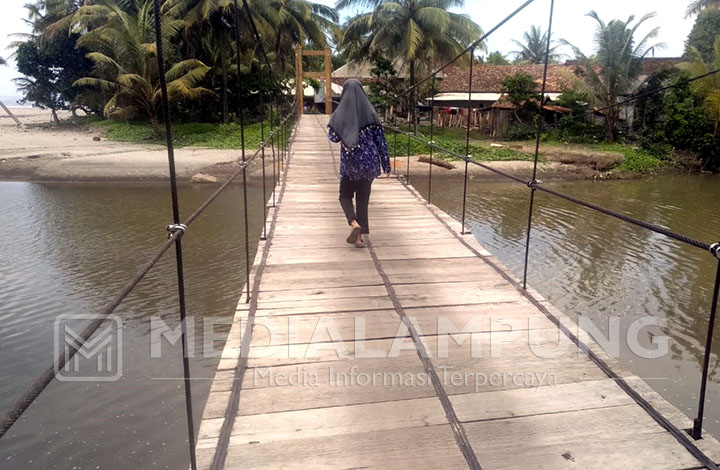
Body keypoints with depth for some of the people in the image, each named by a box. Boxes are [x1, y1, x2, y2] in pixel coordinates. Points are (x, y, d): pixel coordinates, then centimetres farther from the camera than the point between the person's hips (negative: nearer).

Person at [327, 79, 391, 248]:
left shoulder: (340, 113, -3)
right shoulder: (370, 112, -1)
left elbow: (333, 137, 0)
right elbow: (380, 140, -2)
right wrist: (386, 164, 3)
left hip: (349, 161, -1)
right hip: (369, 161, 1)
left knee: (345, 196, 14)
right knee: (363, 198, 12)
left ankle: (354, 223, -13)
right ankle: (359, 236, 12)